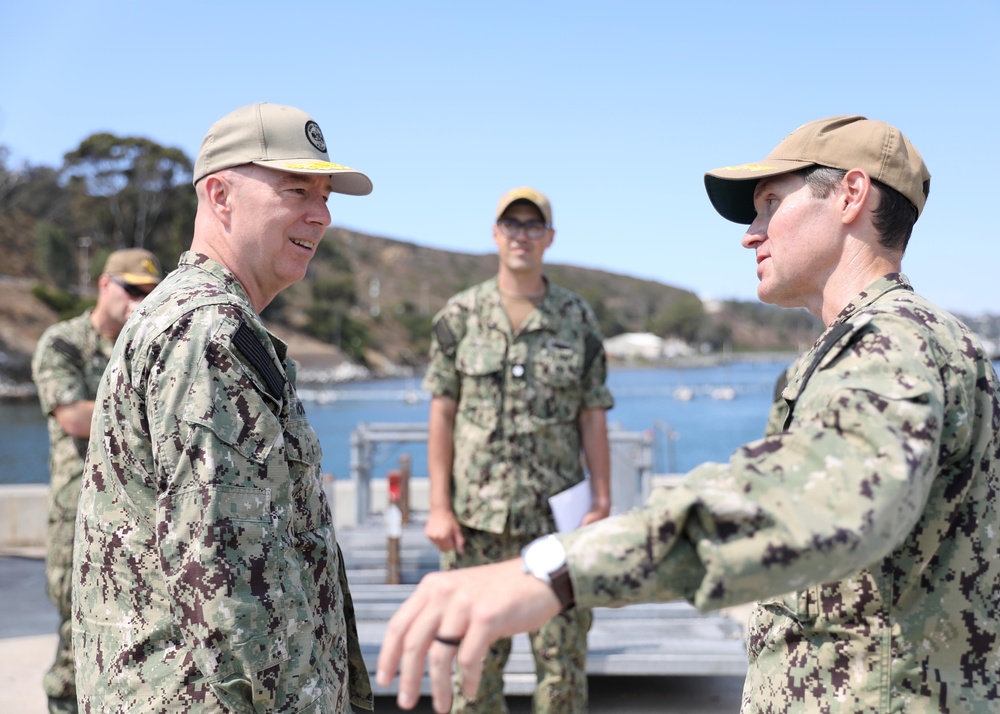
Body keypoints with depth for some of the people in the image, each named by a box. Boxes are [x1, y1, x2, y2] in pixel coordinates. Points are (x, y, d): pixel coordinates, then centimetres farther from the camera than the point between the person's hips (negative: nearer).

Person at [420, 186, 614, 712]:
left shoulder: (578, 318, 5)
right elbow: (442, 415, 2)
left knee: (563, 653, 7)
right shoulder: (460, 315, 3)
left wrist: (602, 502, -2)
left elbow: (592, 417, 5)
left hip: (556, 514, 1)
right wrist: (439, 507, -3)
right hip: (477, 514, 0)